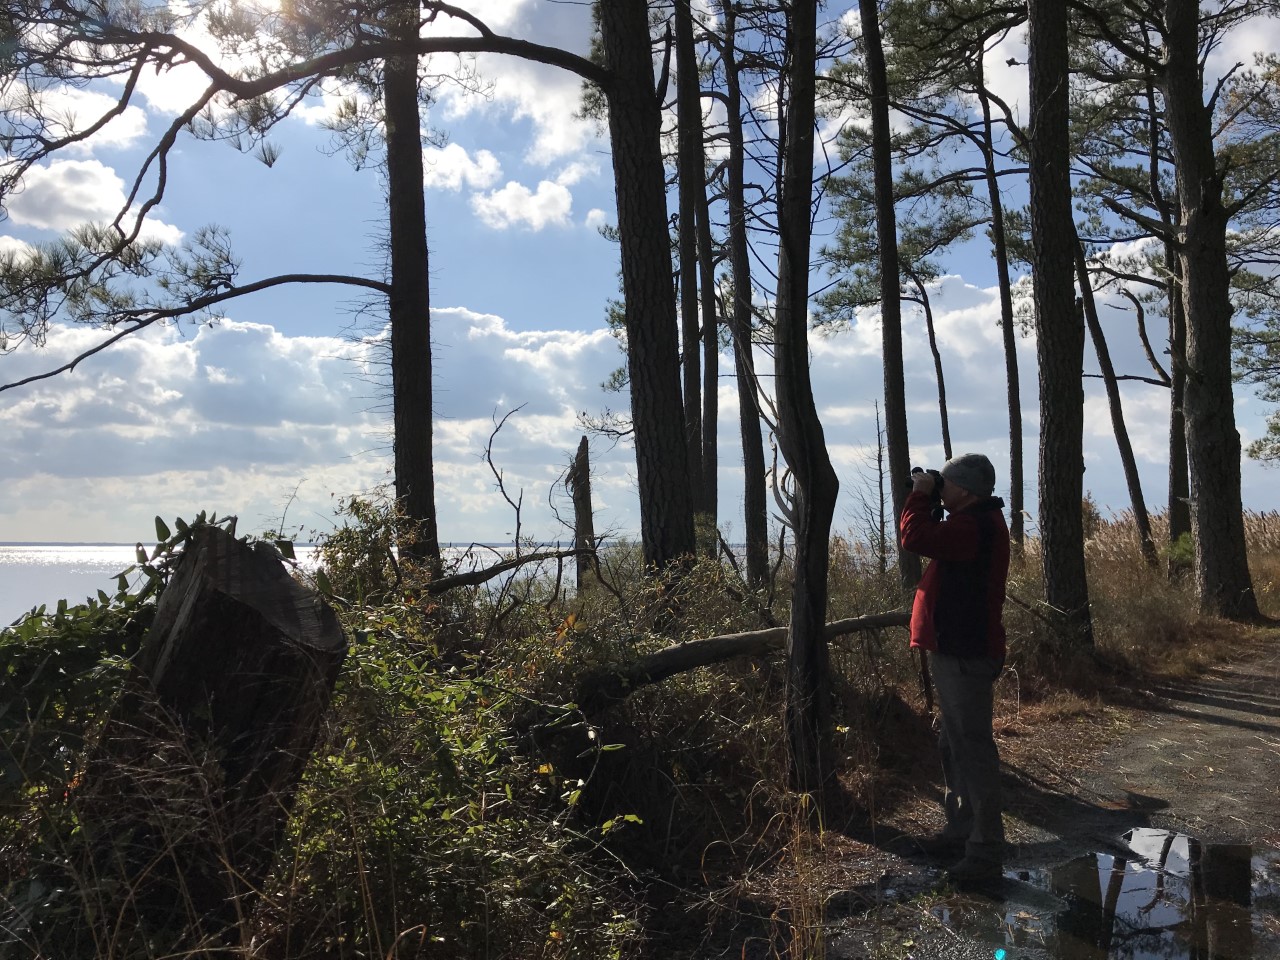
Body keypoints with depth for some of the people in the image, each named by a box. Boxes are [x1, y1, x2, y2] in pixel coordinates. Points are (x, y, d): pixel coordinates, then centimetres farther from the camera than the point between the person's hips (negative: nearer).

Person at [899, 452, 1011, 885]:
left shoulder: (976, 526, -22)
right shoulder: (976, 521, 13)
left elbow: (915, 538, -30)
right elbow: (935, 539, 23)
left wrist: (920, 493, -14)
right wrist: (926, 497, 9)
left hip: (967, 654, -11)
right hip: (956, 647, 11)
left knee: (973, 748, -6)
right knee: (955, 744, 21)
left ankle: (986, 853, 2)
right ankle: (962, 827, 35)